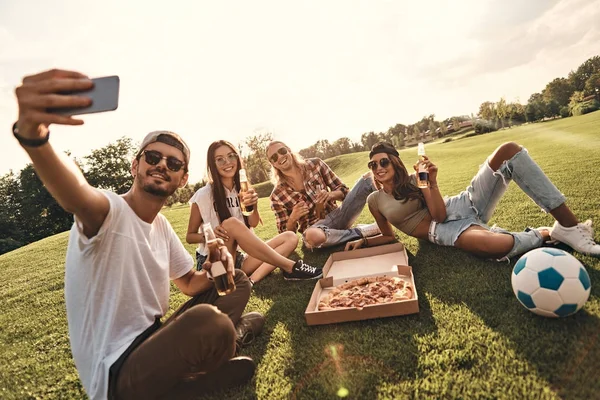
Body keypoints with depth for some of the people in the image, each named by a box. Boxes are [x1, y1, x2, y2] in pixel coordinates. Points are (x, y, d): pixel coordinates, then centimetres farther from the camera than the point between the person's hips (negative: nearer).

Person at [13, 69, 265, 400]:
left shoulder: (161, 225, 5)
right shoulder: (109, 211, -18)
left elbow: (190, 284, 11)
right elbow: (75, 196, -43)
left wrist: (214, 267, -11)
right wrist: (32, 135, -63)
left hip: (152, 342, 7)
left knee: (237, 282, 11)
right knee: (210, 322, -34)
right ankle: (227, 333, -2)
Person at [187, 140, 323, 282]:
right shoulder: (204, 195, -10)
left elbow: (253, 223, -4)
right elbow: (189, 236, -4)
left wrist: (254, 206, -25)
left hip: (238, 258, 6)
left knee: (290, 237, -8)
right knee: (232, 223, -34)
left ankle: (253, 279, -30)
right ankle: (290, 267, -29)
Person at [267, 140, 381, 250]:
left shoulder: (315, 165, -3)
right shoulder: (277, 195, -6)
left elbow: (344, 191, 3)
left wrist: (330, 195, -19)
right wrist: (293, 219, -23)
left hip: (337, 216, 2)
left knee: (368, 177, -12)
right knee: (312, 236, -42)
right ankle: (363, 231, -21)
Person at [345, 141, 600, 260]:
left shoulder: (413, 180, 7)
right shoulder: (374, 200, 3)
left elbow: (439, 212, 0)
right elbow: (388, 237, 12)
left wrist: (432, 183, -14)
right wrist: (362, 242, -4)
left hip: (463, 205, 4)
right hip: (443, 229, -4)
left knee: (509, 150, -17)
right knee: (495, 245, -43)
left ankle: (569, 228, -19)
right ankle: (544, 234, -5)